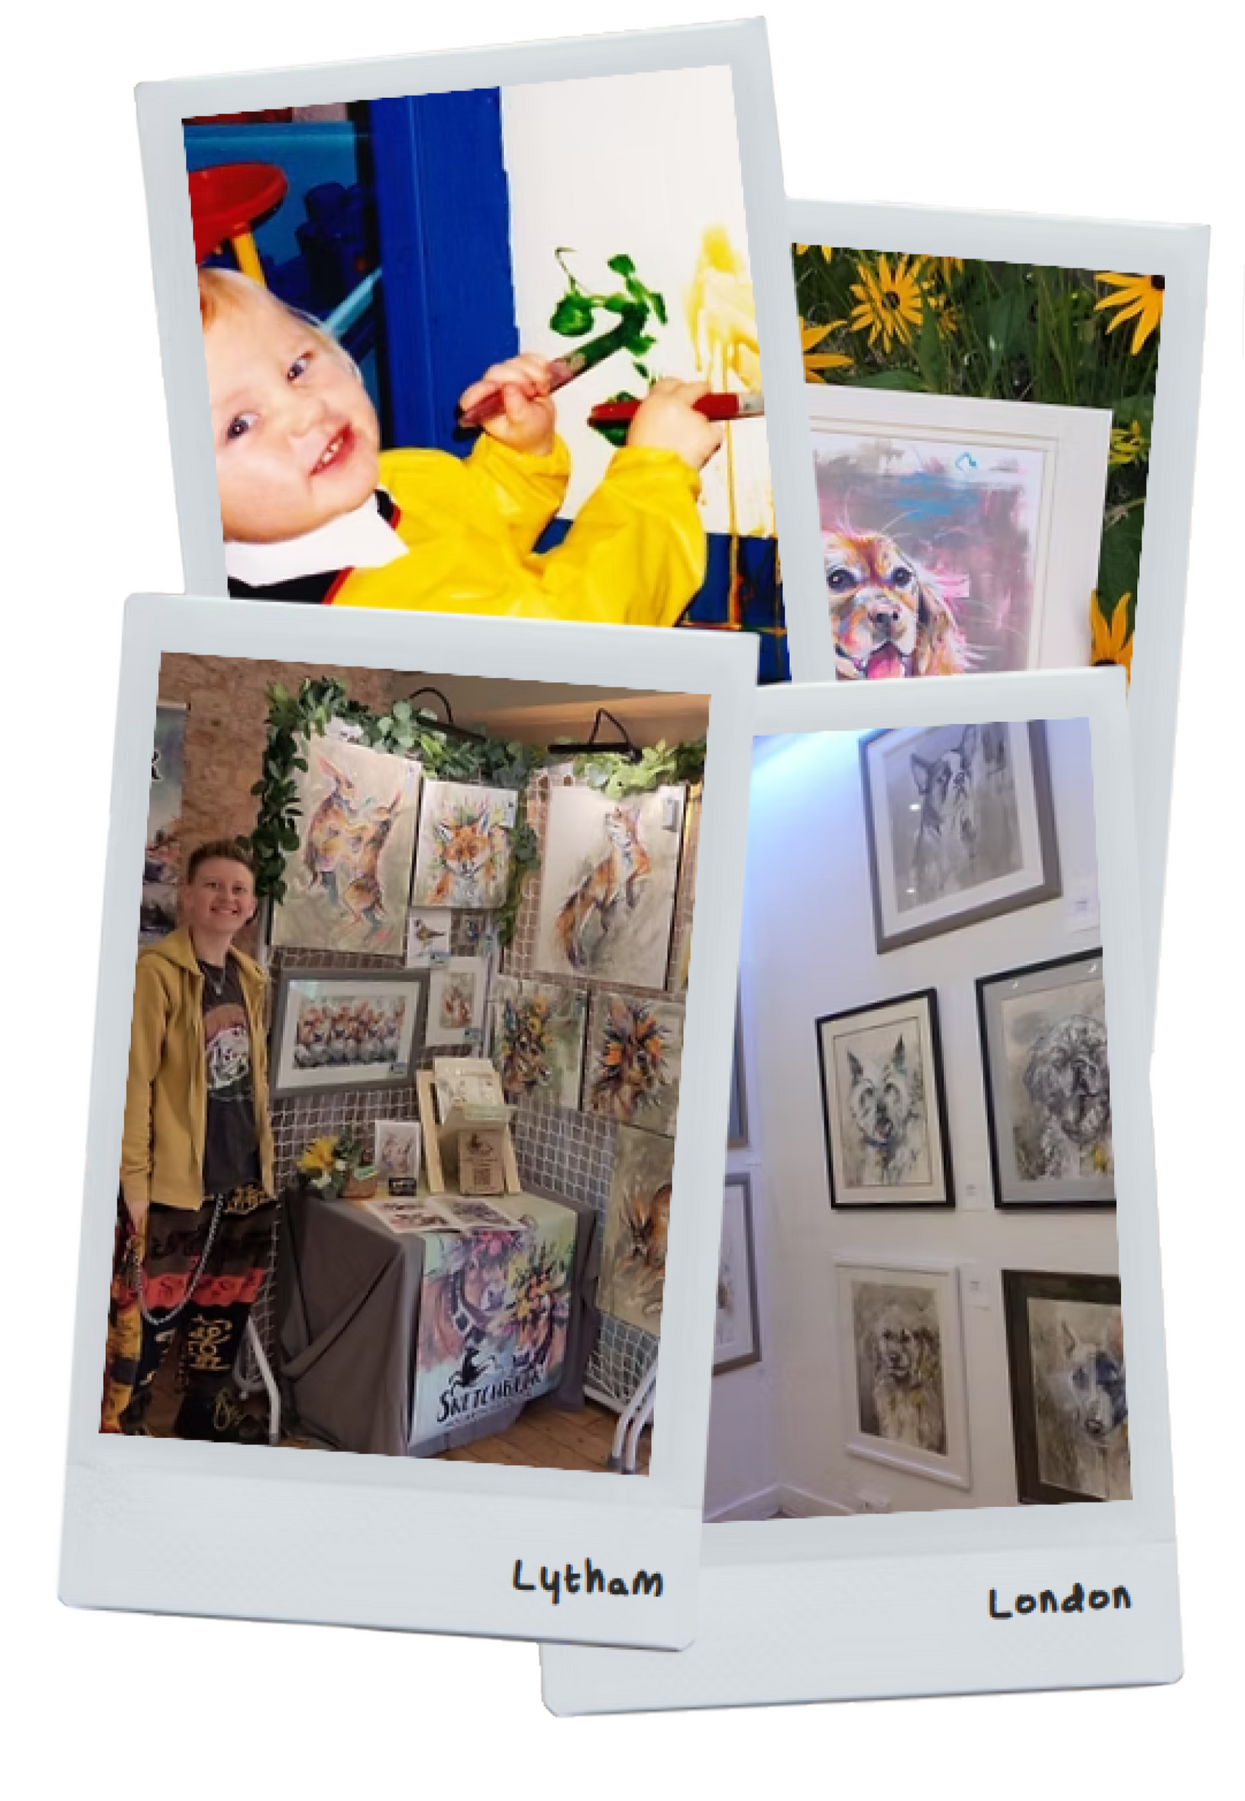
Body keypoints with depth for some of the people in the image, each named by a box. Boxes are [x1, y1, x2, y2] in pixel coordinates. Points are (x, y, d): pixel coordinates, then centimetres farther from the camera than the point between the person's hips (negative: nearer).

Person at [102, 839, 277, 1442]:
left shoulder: (249, 978, 8)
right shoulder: (157, 971, -14)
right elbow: (133, 1080, -16)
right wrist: (133, 1176, -17)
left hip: (243, 1176, 7)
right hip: (173, 1178, -7)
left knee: (226, 1299, 20)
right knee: (148, 1309, 0)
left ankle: (207, 1407, 38)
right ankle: (118, 1424, 16)